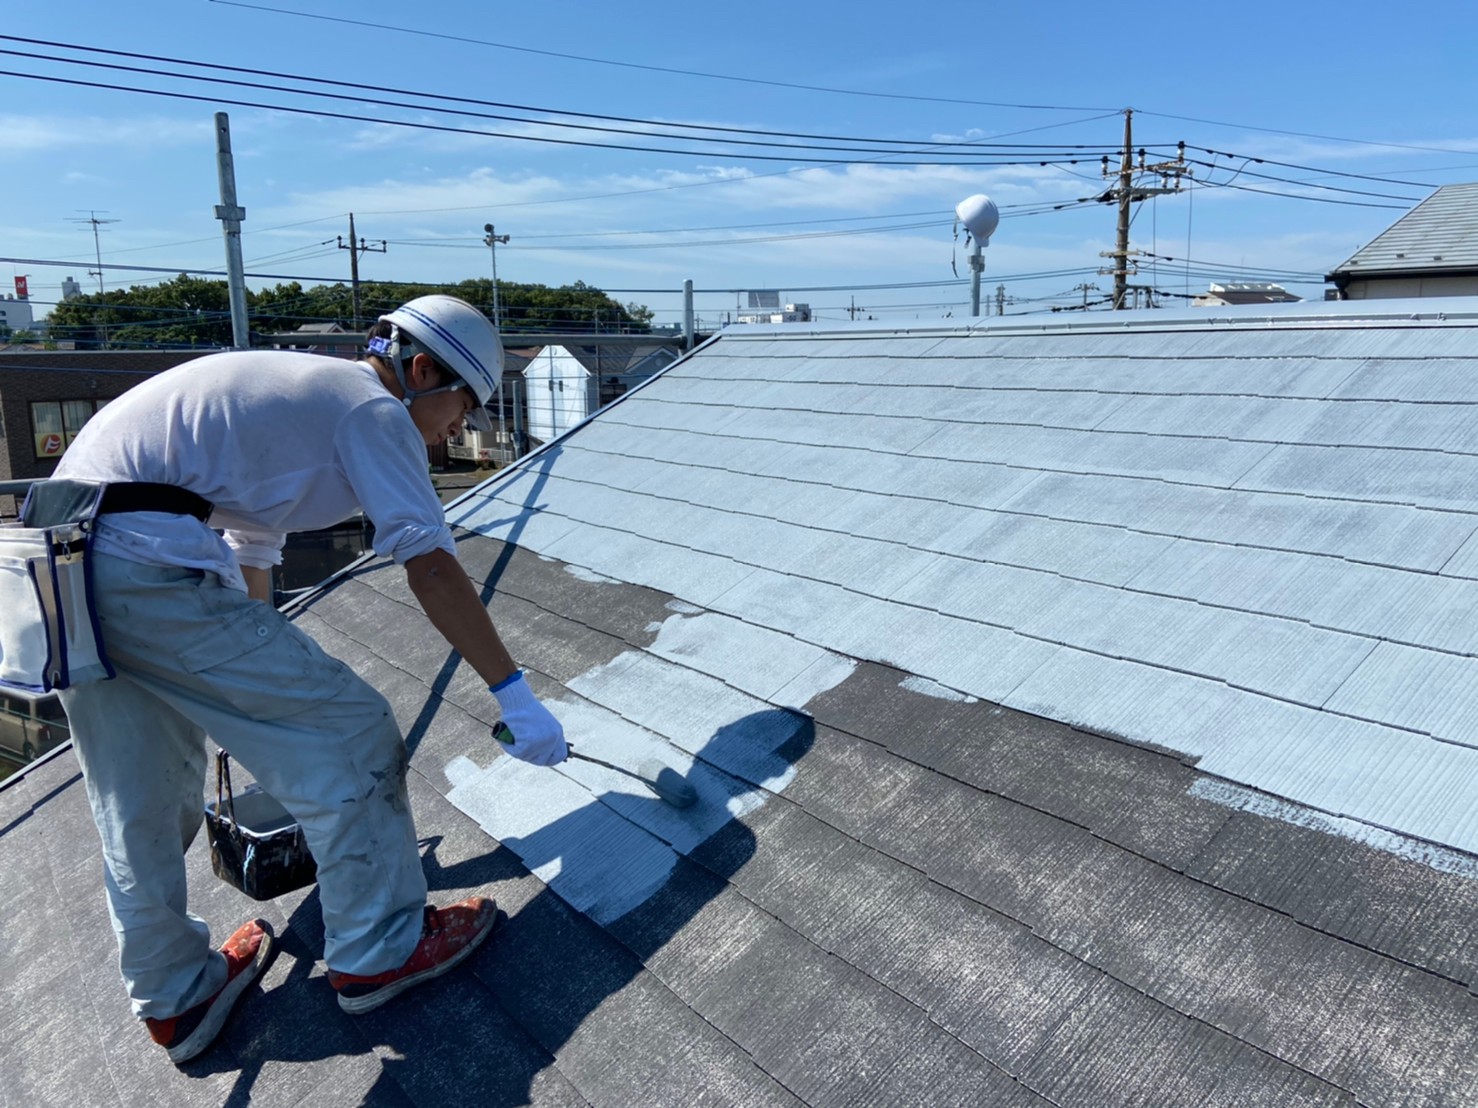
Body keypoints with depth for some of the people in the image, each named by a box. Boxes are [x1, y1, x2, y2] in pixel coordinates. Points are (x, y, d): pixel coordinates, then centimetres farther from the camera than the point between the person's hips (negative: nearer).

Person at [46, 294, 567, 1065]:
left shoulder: (291, 393, 28)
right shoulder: (374, 409, -1)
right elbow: (432, 569, -10)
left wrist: (254, 690, 46)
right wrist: (514, 692, -4)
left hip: (60, 561, 11)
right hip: (150, 572, -10)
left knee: (140, 812, 21)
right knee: (348, 734, 1)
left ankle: (176, 1000, 38)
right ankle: (378, 952, 17)